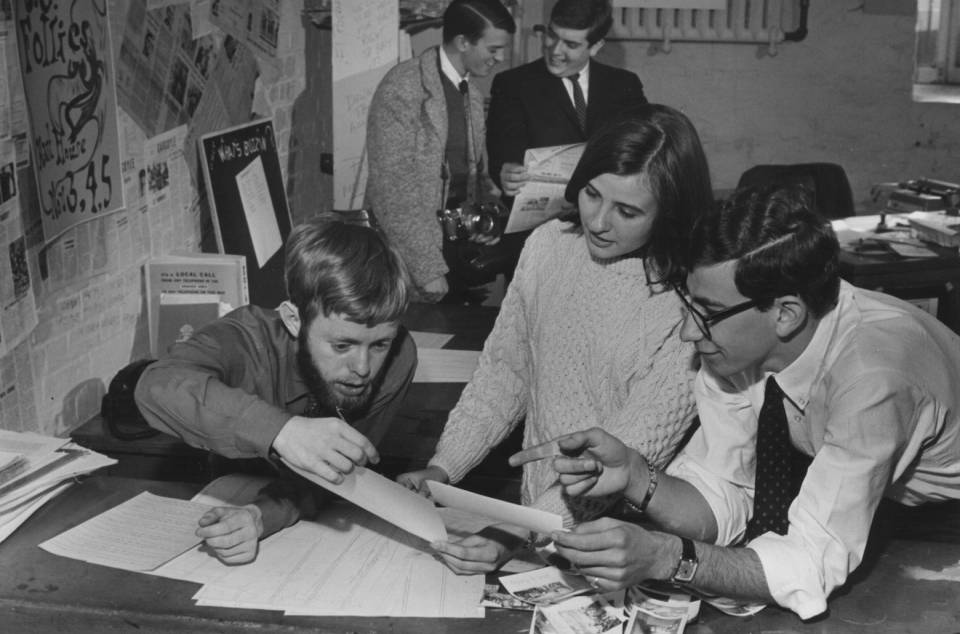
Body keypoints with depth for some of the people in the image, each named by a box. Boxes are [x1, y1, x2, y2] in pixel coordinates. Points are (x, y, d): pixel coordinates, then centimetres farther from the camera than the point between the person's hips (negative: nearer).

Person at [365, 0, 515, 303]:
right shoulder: (403, 87, -15)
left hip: (458, 252, 7)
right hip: (408, 260, -7)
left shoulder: (472, 95, 10)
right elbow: (391, 189, -19)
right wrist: (427, 270, -21)